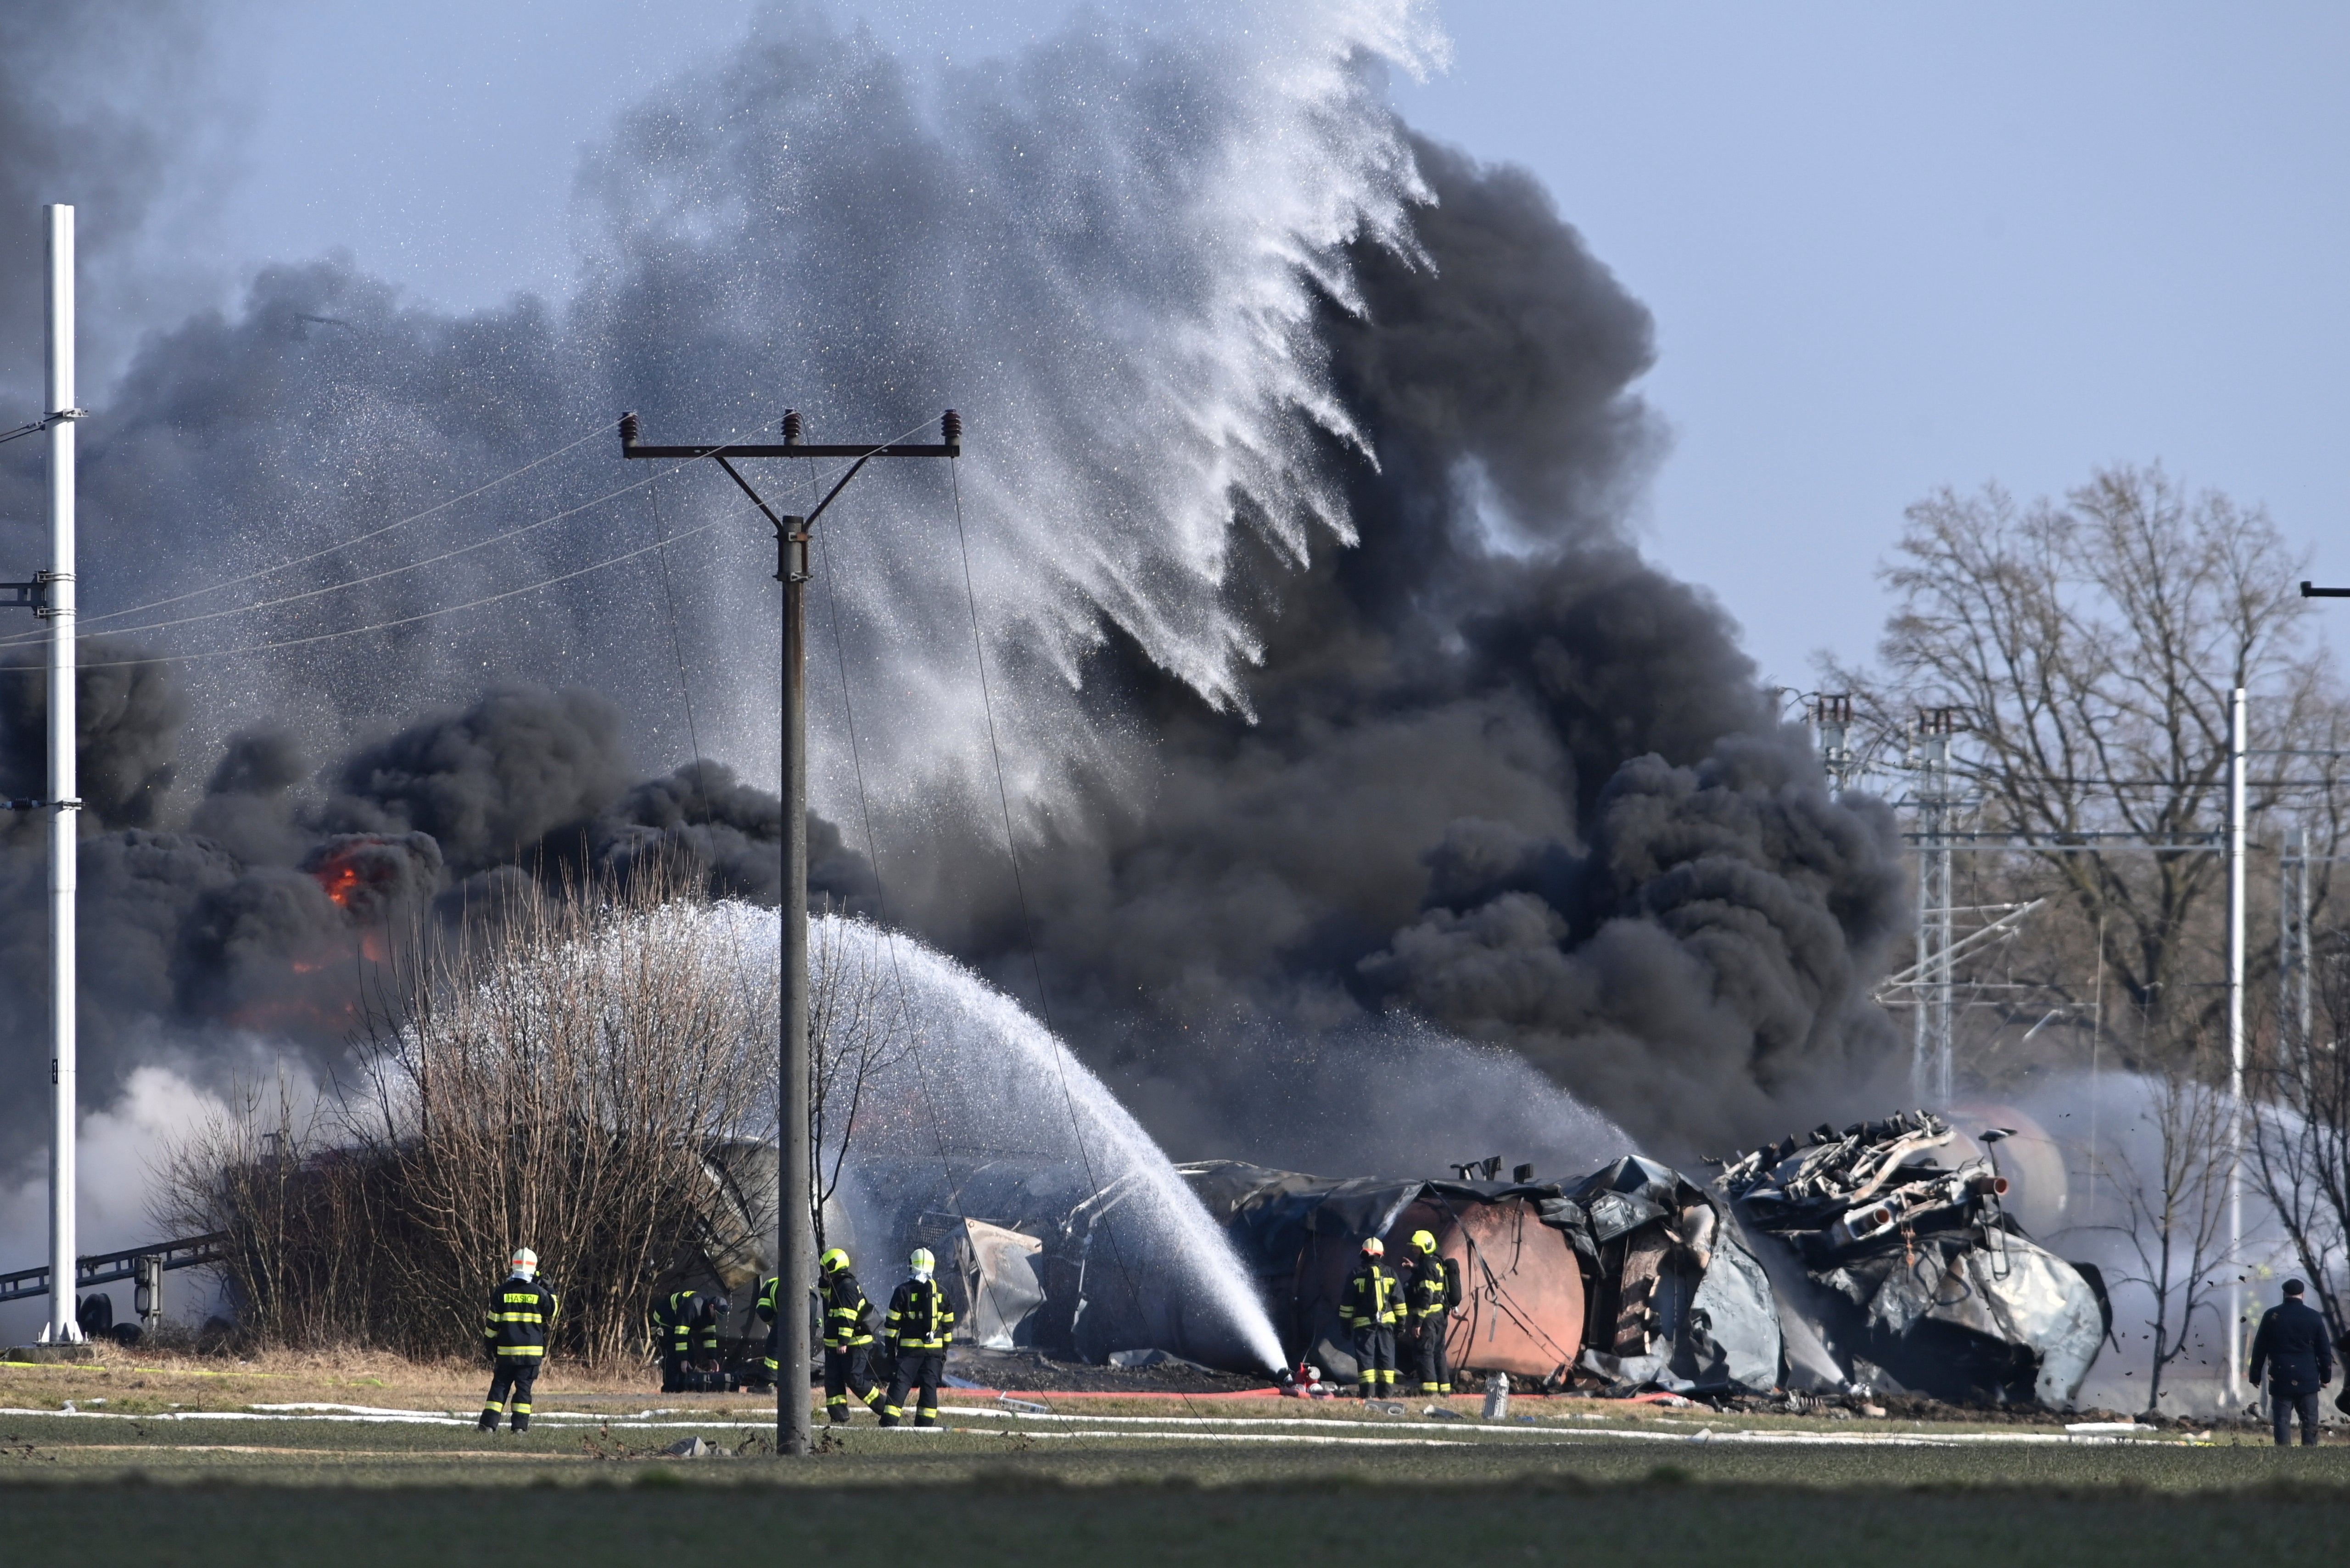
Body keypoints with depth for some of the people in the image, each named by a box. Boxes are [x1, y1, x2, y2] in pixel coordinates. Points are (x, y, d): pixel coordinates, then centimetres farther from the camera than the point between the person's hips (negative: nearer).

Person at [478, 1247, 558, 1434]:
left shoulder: (502, 1292, -2)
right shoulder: (538, 1293, -4)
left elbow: (492, 1324, 1)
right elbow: (552, 1311, 14)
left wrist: (490, 1345, 12)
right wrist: (550, 1291, 23)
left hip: (506, 1350, 0)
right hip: (532, 1351, 0)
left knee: (500, 1386, 6)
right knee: (524, 1387, 4)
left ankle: (488, 1424, -2)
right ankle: (520, 1425, -1)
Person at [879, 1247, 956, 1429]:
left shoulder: (904, 1291, -5)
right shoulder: (942, 1294, 6)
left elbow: (892, 1323, -4)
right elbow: (948, 1325, 12)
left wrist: (890, 1347, 4)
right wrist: (945, 1350, 21)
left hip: (910, 1348, -3)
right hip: (934, 1349, 3)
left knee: (900, 1385, -3)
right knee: (930, 1386, 8)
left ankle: (889, 1422, -9)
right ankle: (926, 1423, 8)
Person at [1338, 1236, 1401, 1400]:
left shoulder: (1356, 1274, -1)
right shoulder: (1389, 1274, 5)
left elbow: (1347, 1302, 0)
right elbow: (1399, 1300, 7)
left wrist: (1345, 1323, 6)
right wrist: (1401, 1321, 13)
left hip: (1364, 1323, -2)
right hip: (1386, 1321, 2)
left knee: (1366, 1356, -2)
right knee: (1386, 1356, 7)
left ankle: (1368, 1391, -11)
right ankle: (1386, 1391, 4)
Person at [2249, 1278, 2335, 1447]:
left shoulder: (2272, 1316, -1)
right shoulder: (2314, 1317, 0)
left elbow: (2260, 1349, 3)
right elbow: (2325, 1350, 4)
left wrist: (2255, 1376, 11)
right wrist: (2326, 1376, 15)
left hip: (2280, 1380, 0)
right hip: (2307, 1380, 0)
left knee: (2282, 1420, 0)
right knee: (2310, 1420, 7)